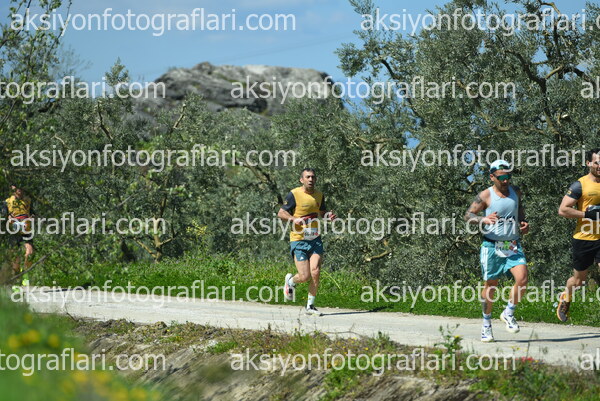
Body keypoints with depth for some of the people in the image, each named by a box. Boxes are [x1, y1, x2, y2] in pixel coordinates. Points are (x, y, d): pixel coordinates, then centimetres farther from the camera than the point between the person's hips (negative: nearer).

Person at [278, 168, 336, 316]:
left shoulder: (319, 195, 9)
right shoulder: (294, 194, -7)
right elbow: (280, 213, -3)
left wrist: (329, 216, 0)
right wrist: (294, 219, -22)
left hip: (315, 239, 4)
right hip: (298, 240, -4)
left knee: (315, 272, -11)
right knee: (305, 276, -9)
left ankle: (310, 306, 5)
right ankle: (290, 280, 28)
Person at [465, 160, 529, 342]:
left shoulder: (515, 192, 9)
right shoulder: (486, 196, -5)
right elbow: (468, 215, -5)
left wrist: (523, 223, 8)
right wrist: (483, 219, -24)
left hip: (513, 246, 3)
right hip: (492, 246, -3)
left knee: (522, 278, -17)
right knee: (490, 286, 4)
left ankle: (508, 313, 5)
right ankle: (486, 323, 22)